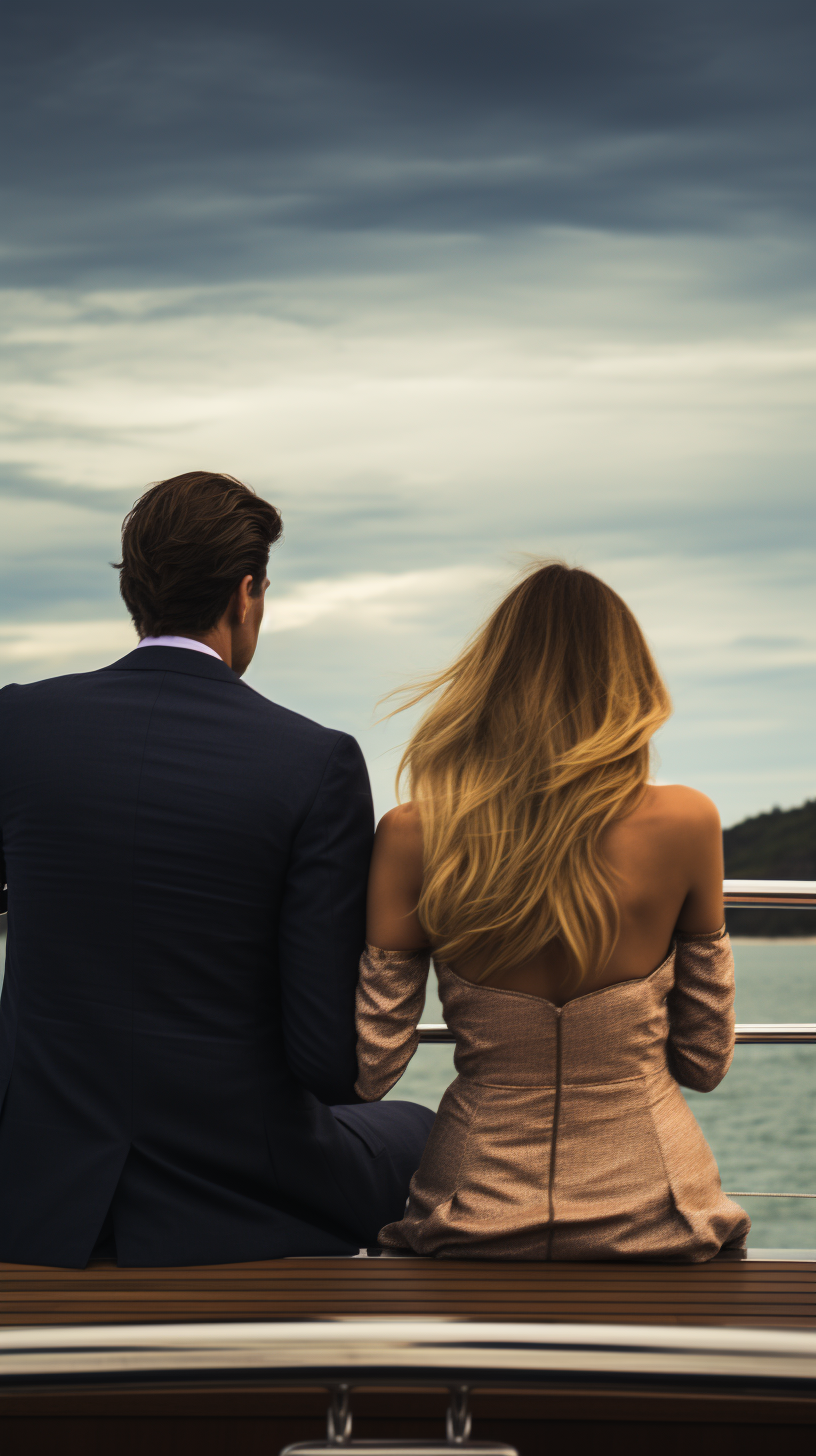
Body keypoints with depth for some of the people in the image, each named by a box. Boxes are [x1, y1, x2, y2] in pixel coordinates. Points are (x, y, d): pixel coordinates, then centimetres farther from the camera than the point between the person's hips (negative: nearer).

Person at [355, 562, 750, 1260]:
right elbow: (705, 1060, 0)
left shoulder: (413, 837, -10)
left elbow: (366, 1073, -4)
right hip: (649, 1223, 0)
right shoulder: (685, 822, -11)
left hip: (474, 1223, 1)